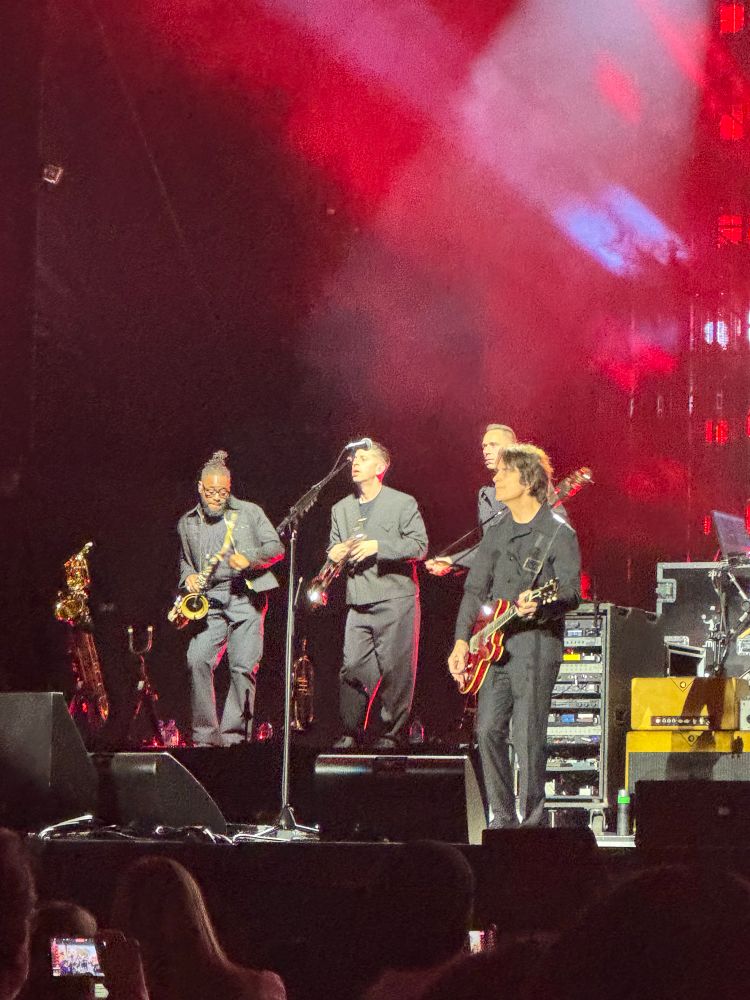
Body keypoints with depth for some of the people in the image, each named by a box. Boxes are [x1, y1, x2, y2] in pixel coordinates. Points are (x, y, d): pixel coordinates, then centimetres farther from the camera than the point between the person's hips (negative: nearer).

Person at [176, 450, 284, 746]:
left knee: (243, 667, -9)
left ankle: (234, 735, -3)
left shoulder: (249, 513, 6)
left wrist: (250, 558, -14)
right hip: (210, 602, 2)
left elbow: (276, 547, 4)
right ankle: (205, 735, -9)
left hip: (246, 598, -2)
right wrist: (188, 577, 5)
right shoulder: (187, 524, 16)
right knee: (197, 660, -15)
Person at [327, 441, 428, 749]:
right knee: (353, 668, -2)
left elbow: (419, 546, -8)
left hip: (395, 599, -4)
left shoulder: (403, 504, 1)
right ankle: (351, 731, 6)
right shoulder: (342, 509, 18)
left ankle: (392, 732, 3)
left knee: (395, 669, -5)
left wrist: (378, 546, -17)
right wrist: (335, 553, 1)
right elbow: (334, 548, 26)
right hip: (359, 604, 4)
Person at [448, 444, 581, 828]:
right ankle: (502, 818, 12)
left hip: (536, 642, -7)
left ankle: (531, 822, -3)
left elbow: (571, 594, -10)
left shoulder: (558, 533, -4)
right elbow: (475, 589, 15)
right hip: (494, 645, 7)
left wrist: (539, 607, -31)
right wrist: (462, 642, 4)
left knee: (527, 736, -10)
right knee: (488, 730, 2)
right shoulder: (496, 533, 16)